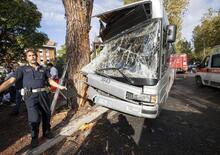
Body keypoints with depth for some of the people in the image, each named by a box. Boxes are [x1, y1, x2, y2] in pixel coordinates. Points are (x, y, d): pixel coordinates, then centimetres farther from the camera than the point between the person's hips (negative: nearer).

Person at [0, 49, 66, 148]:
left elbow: (50, 80, 21)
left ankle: (46, 132, 34)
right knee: (34, 117, -9)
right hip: (31, 96, -3)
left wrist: (59, 86, 13)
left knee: (46, 114, 10)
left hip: (43, 94, 4)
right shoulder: (22, 69, 4)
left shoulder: (43, 69, 14)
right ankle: (34, 137, 16)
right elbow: (10, 81, -4)